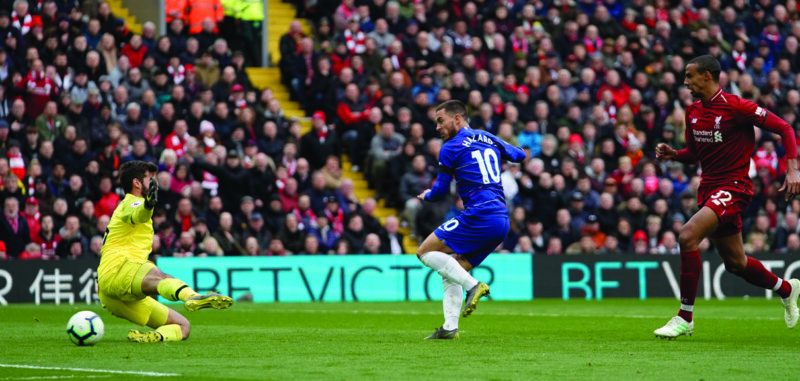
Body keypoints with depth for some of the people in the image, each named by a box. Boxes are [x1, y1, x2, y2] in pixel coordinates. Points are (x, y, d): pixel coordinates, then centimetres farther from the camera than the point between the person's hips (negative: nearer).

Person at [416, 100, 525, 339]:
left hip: (479, 216, -8)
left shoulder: (451, 148, -1)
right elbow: (520, 155, 34)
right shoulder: (489, 139, 18)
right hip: (502, 220, 8)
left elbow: (440, 191, 1)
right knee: (451, 270, 15)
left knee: (425, 252, -2)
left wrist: (426, 195, 23)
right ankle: (450, 328, 6)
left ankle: (473, 285, -13)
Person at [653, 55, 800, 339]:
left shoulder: (735, 107, -14)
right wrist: (672, 154, -1)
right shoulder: (693, 112, 8)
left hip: (733, 187, -8)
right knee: (735, 263, 15)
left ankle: (685, 317, -20)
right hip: (708, 188, 8)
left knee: (687, 236, -26)